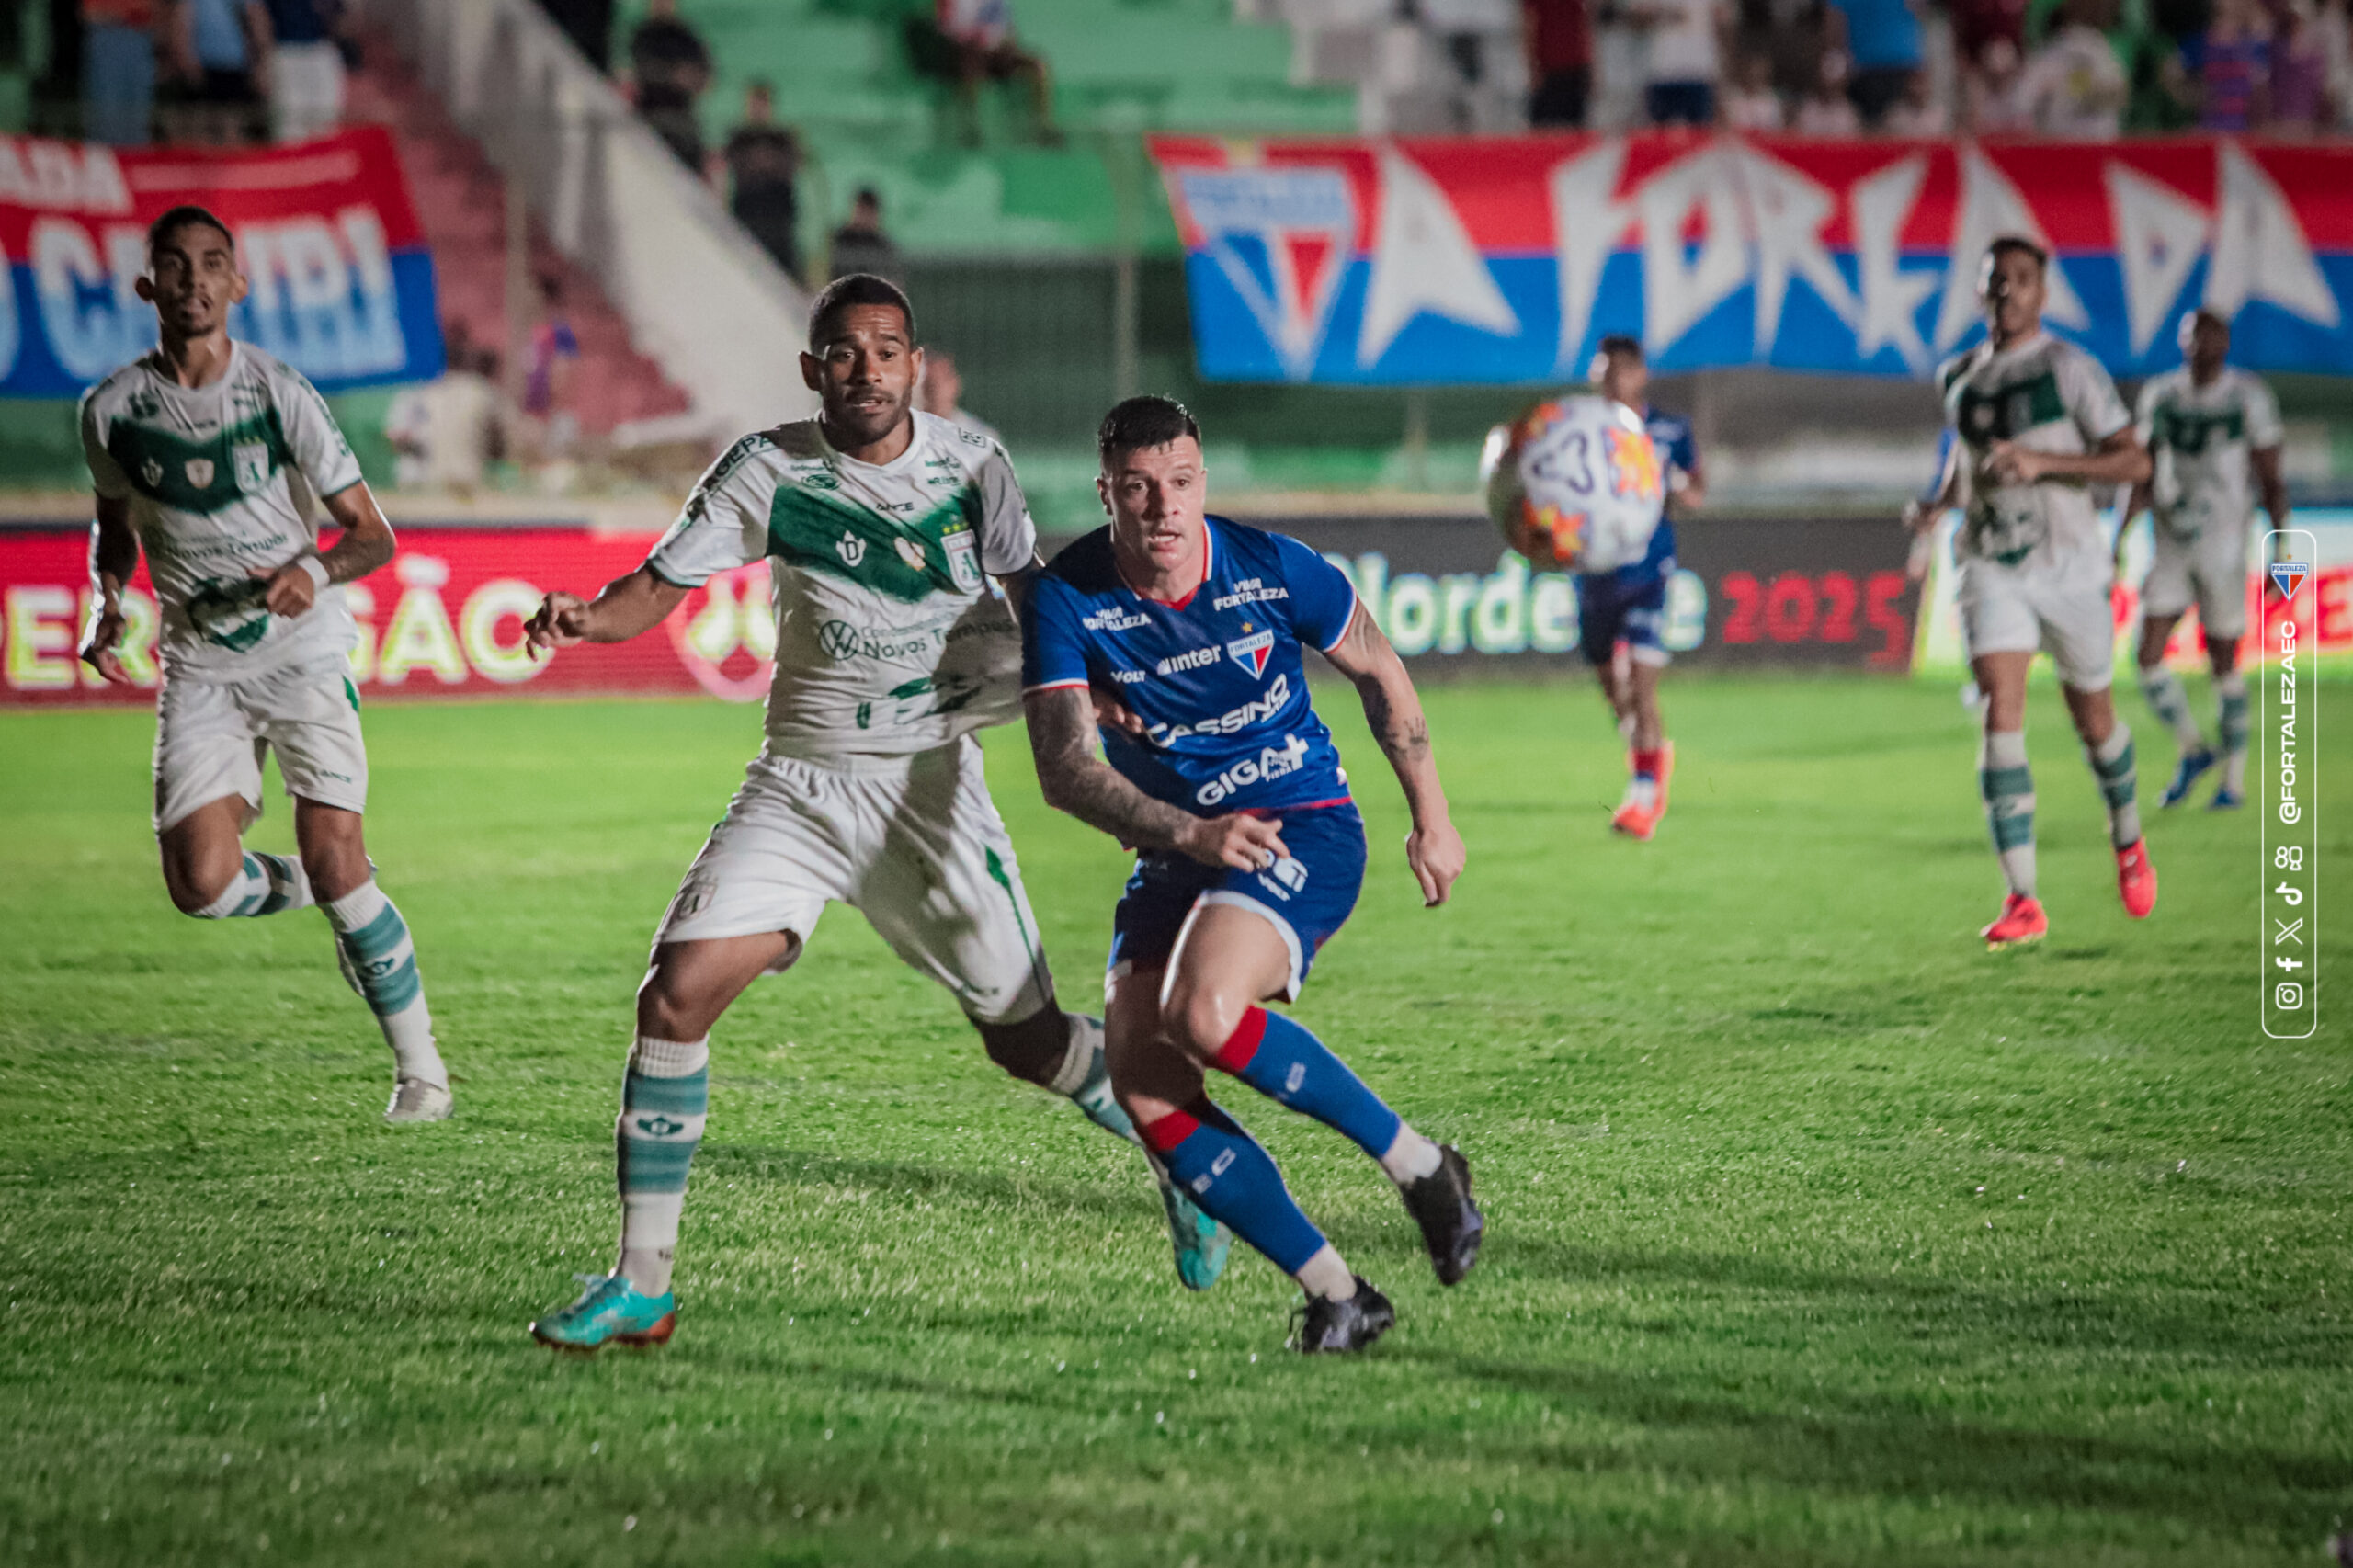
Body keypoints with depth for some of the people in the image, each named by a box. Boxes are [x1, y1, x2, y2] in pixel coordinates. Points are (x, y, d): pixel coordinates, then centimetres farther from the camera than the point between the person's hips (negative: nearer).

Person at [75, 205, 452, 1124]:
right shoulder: (113, 409, -2)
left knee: (336, 868, -14)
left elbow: (371, 534, -4)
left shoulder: (278, 394, -8)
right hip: (199, 666, 2)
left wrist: (317, 573, -25)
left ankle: (419, 1066, 3)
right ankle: (305, 891, 23)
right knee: (202, 887, -13)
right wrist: (106, 602, -3)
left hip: (302, 647, -2)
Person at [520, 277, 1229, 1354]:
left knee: (1028, 1039, 3)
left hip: (930, 782, 0)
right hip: (799, 784, 0)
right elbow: (660, 587, -7)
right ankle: (642, 1286, -7)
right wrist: (583, 616, -27)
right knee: (676, 991, -15)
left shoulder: (971, 467, -4)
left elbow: (1034, 590, 11)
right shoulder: (768, 471, -6)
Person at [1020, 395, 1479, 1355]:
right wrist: (1190, 835, -32)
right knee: (1141, 1085, -14)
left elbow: (1378, 672, 6)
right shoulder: (1066, 598, -11)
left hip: (1305, 827, -4)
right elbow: (1062, 768, -18)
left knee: (1203, 1015, -30)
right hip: (1173, 850, 4)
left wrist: (1432, 819, 9)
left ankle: (1418, 1166, -12)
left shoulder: (1272, 569, -12)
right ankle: (1335, 1294, -7)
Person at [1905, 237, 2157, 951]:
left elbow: (2134, 462, -11)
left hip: (2069, 566, -2)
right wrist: (1940, 503, 8)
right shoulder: (1957, 378, 8)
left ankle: (2129, 845, 42)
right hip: (1992, 565, 2)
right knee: (2000, 712, -15)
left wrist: (2042, 462, -22)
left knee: (2093, 719, 10)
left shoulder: (2070, 369, -7)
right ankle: (2022, 901, -17)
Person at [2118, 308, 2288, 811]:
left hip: (2222, 546, -3)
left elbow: (2271, 481, -3)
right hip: (2171, 547, 3)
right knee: (2149, 659, -5)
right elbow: (2144, 476, 12)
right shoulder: (2160, 396, 5)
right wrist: (2120, 537, 5)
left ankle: (2234, 779, 14)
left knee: (2223, 664, 2)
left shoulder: (2248, 398, -6)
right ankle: (2192, 750, 17)